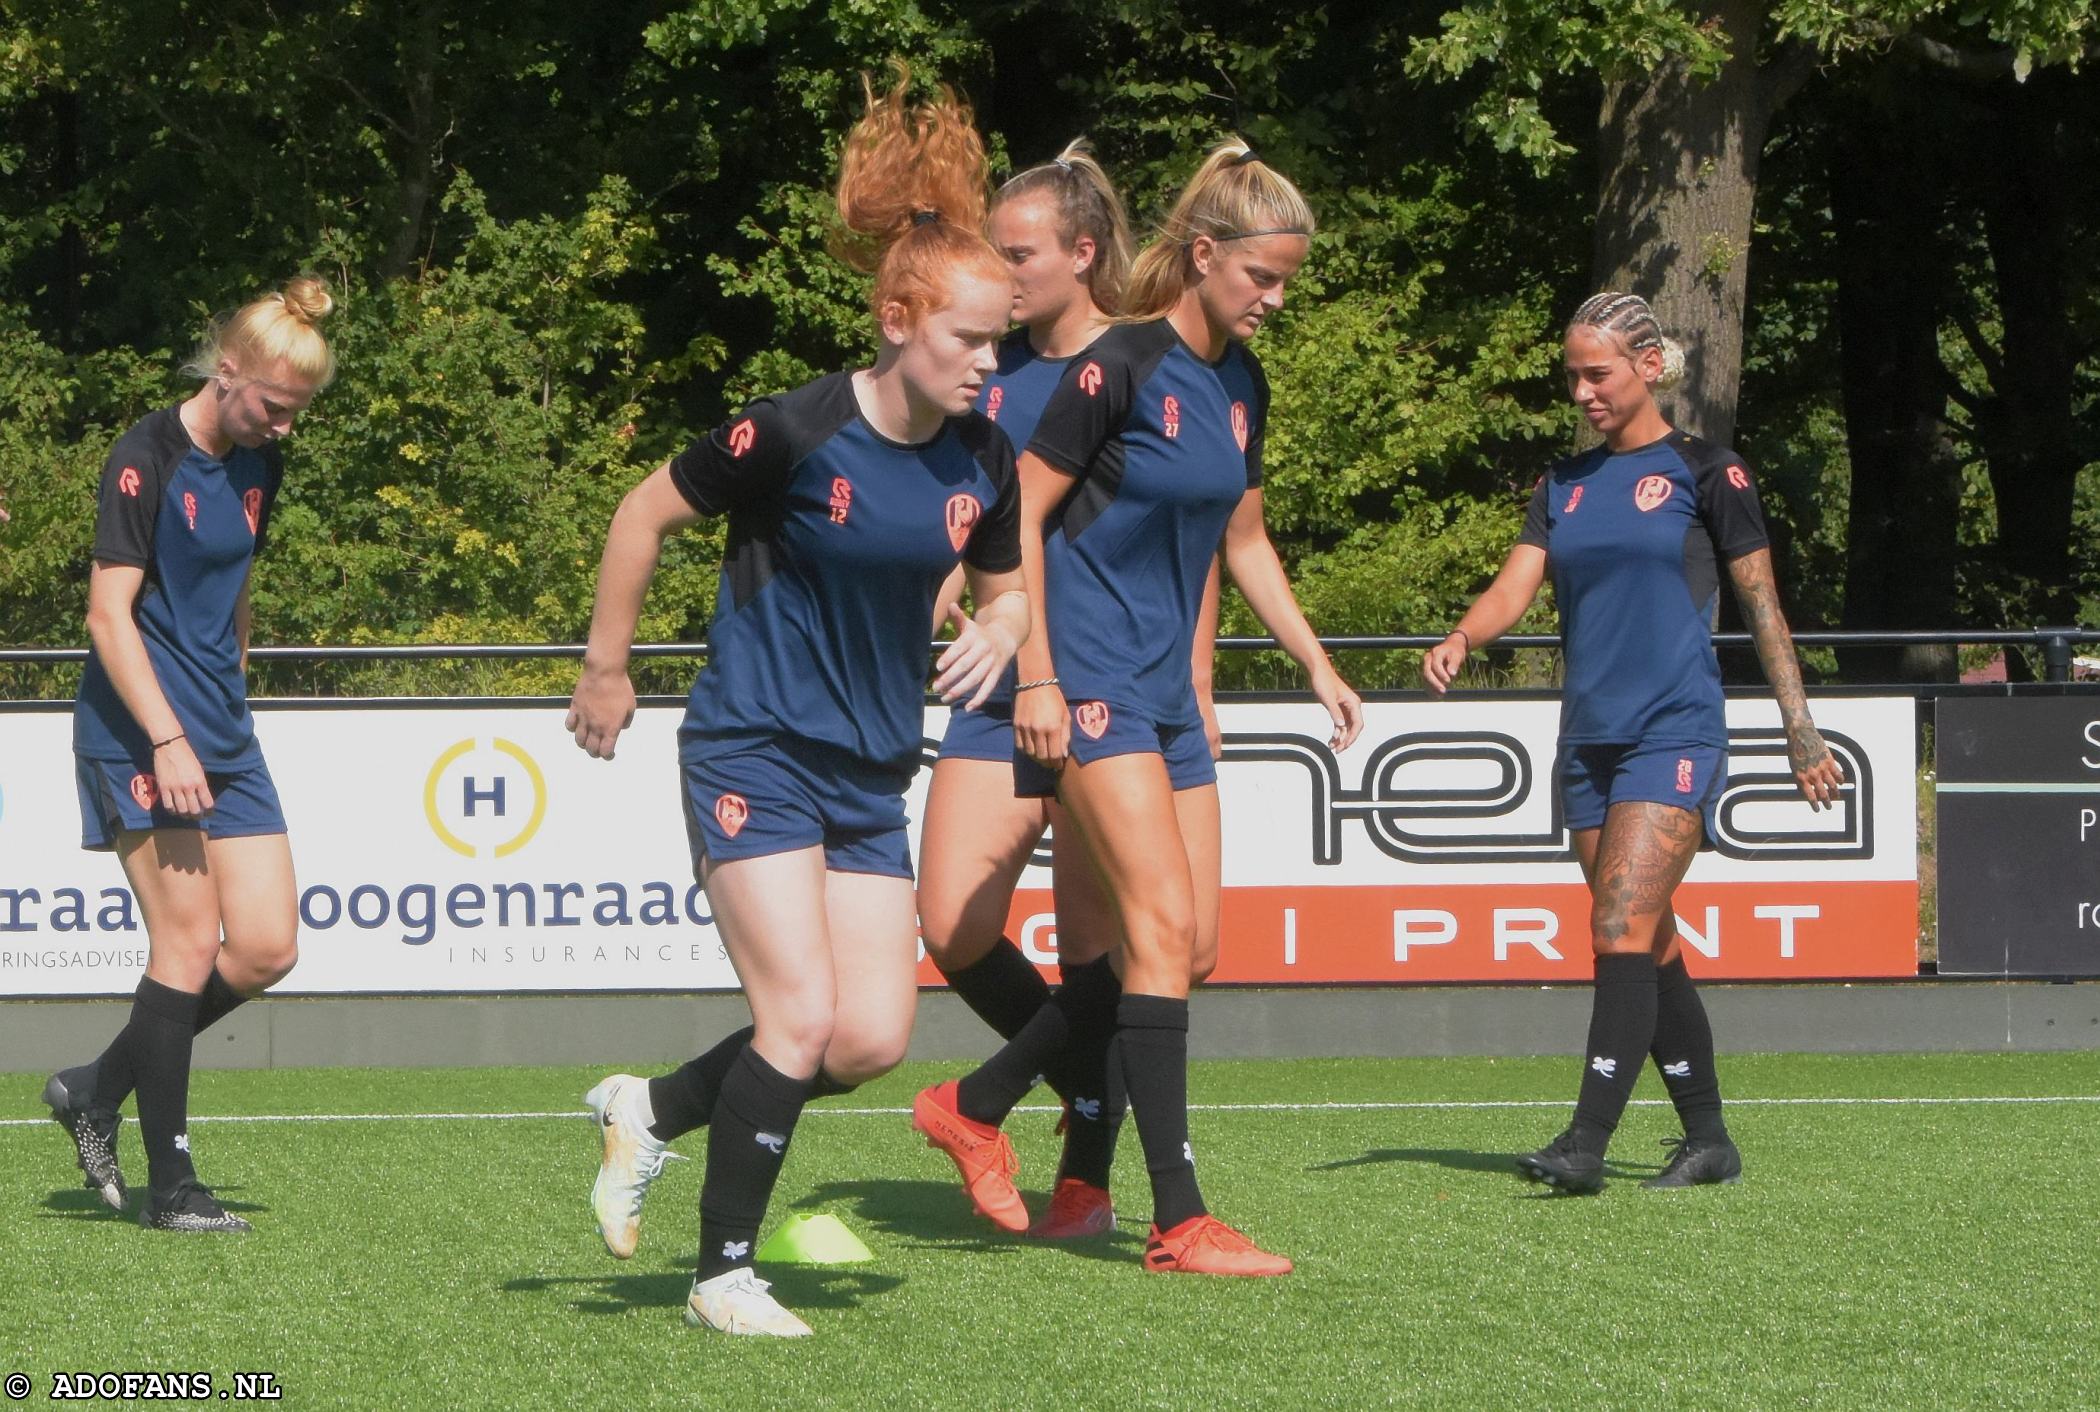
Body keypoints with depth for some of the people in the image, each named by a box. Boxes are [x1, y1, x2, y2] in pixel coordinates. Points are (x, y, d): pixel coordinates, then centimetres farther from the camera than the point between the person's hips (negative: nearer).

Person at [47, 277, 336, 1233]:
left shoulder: (257, 464, 11)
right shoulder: (147, 460, -13)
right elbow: (108, 614, -16)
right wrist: (167, 740, -21)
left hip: (223, 739, 8)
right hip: (138, 734, -8)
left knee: (267, 948, 1)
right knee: (188, 944, -9)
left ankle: (96, 1090, 17)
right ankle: (169, 1185, -2)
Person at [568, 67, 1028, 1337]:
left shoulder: (981, 460, -1)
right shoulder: (795, 434, -17)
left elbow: (1006, 585, 16)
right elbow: (647, 516, -6)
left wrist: (998, 633, -8)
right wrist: (609, 671, 1)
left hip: (873, 774, 6)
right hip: (755, 751, -6)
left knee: (875, 1039, -1)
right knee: (803, 1016, -15)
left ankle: (654, 1112, 22)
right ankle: (724, 1276, 0)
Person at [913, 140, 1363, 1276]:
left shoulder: (1242, 385, 11)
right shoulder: (1120, 366, -14)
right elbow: (1020, 514, -13)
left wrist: (1317, 666, 19)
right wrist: (1037, 675, -16)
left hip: (1167, 691, 9)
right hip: (1088, 683, -9)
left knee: (1187, 947, 6)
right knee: (1163, 927, -14)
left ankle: (973, 1108, 21)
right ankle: (1179, 1223, -14)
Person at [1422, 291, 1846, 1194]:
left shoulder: (1705, 473, -1)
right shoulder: (1565, 486, 14)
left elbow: (1761, 605, 2)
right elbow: (1515, 586, 4)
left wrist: (1802, 732, 3)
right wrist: (1461, 638, -17)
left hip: (1675, 735, -6)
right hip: (1589, 738, 6)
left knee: (1623, 932, -17)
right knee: (1649, 949, 8)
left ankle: (1587, 1143, -23)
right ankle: (1707, 1138, 18)